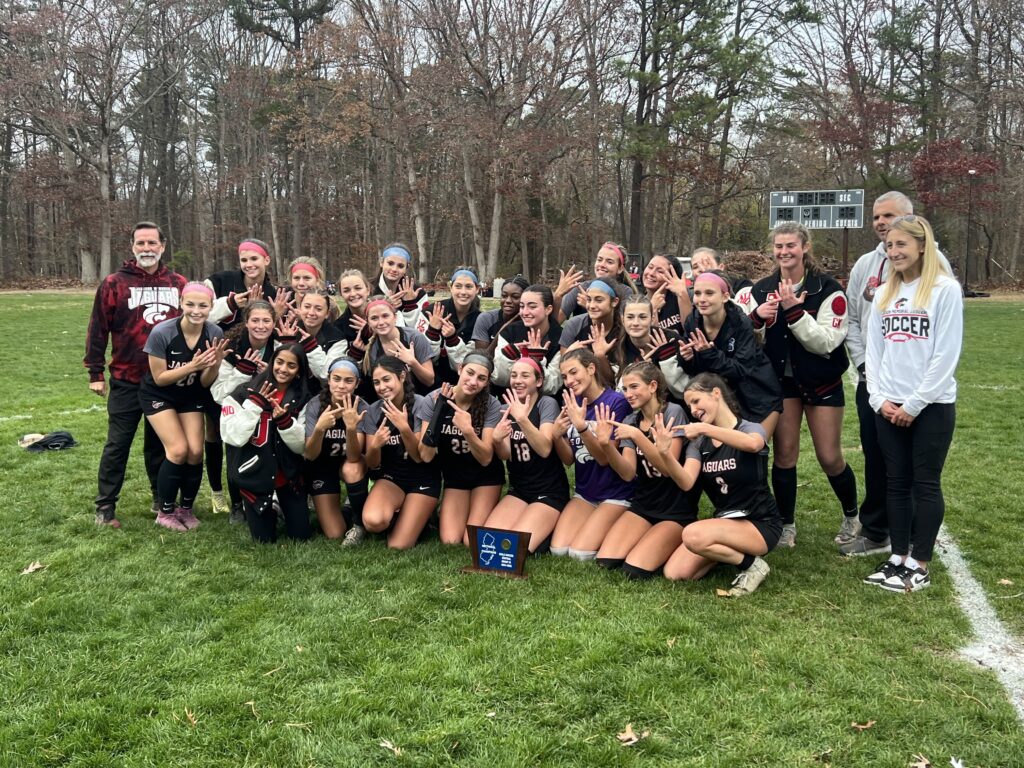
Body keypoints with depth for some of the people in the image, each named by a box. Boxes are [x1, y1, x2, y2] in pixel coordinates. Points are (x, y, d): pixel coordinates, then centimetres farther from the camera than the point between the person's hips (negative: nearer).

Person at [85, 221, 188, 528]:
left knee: (160, 443, 14)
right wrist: (95, 373, -5)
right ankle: (105, 508, 12)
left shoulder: (179, 284, 5)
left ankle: (162, 500, 26)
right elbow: (98, 329, -3)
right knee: (117, 445, 2)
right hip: (126, 381, -3)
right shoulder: (114, 283, -4)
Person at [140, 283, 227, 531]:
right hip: (159, 395, -3)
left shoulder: (215, 333, -19)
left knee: (195, 451, -10)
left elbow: (205, 383, -11)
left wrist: (215, 363, -33)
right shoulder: (162, 333, -28)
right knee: (179, 450, -17)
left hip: (191, 396, 3)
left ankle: (186, 508, 14)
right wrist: (192, 366, -34)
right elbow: (159, 378, -20)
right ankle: (166, 511, 4)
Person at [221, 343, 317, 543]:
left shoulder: (303, 399, -3)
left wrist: (285, 421, -24)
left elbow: (301, 446, -8)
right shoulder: (245, 392, -11)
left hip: (288, 475, 2)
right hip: (254, 473, -2)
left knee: (302, 535, 6)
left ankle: (280, 505, 36)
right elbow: (234, 437, -18)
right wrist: (254, 405, -24)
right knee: (265, 539, 3)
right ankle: (268, 511, 36)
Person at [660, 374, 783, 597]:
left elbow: (752, 444, -38)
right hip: (724, 520, 6)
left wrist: (705, 428, -44)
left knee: (693, 535, -32)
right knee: (674, 573, -12)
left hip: (760, 524, -6)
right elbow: (686, 482, -15)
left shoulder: (750, 429, -9)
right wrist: (665, 454, -34)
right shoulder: (699, 443, 4)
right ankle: (729, 550, 11)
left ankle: (752, 564, -8)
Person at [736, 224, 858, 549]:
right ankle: (786, 525, 16)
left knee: (829, 457, 2)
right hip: (781, 380, 3)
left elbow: (827, 342, -20)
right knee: (784, 453, 2)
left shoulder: (828, 289, -12)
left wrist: (794, 311, -29)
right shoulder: (762, 289, 0)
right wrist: (756, 319, -18)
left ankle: (851, 515, 28)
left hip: (821, 383, -3)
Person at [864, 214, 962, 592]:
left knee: (925, 484, 2)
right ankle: (898, 557, 19)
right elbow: (873, 350, 10)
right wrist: (879, 398, -2)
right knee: (896, 482, 9)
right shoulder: (884, 294, 11)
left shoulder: (945, 289, -7)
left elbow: (946, 354, -12)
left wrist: (914, 404, -12)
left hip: (932, 406, -5)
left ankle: (919, 565, 10)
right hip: (888, 407, 5)